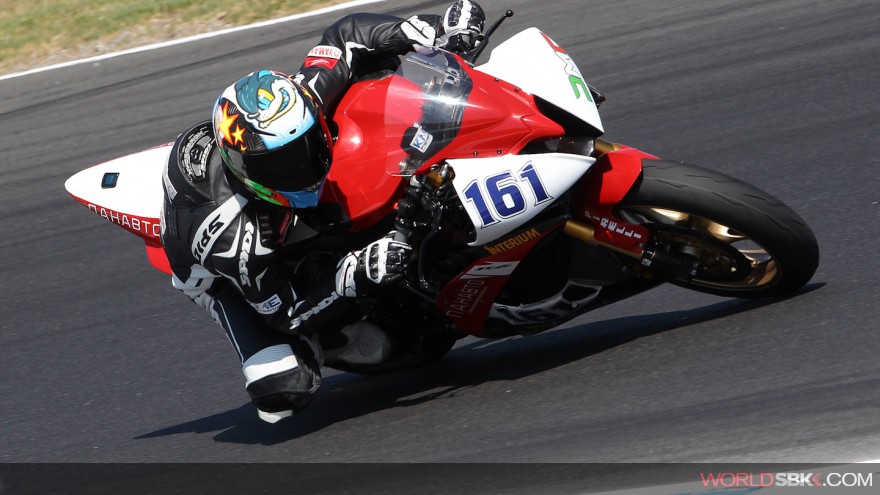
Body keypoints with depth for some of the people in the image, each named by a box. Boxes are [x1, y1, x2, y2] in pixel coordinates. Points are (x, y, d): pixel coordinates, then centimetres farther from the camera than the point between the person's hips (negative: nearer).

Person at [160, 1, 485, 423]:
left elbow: (346, 36, -18)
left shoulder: (300, 102, -33)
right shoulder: (228, 231, -44)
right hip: (225, 272, -5)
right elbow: (288, 312, -34)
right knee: (285, 389, -22)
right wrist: (357, 273, -48)